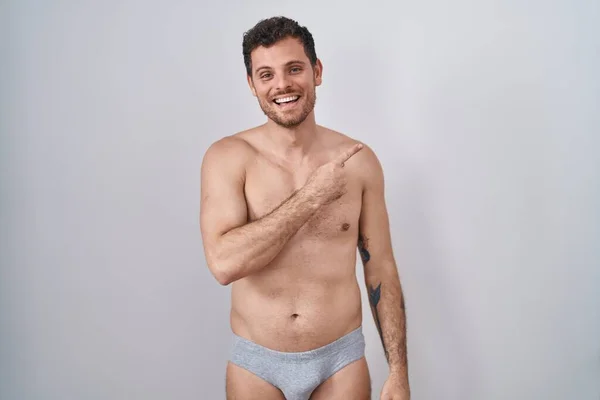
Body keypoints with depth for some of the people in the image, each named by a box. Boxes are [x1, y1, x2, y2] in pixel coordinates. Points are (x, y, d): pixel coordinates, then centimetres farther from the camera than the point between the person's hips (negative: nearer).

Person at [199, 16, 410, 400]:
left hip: (341, 360, 1)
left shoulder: (359, 160, -5)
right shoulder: (227, 156, -10)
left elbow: (381, 271, 0)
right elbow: (224, 263, -22)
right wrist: (312, 195, -21)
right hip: (255, 363, 0)